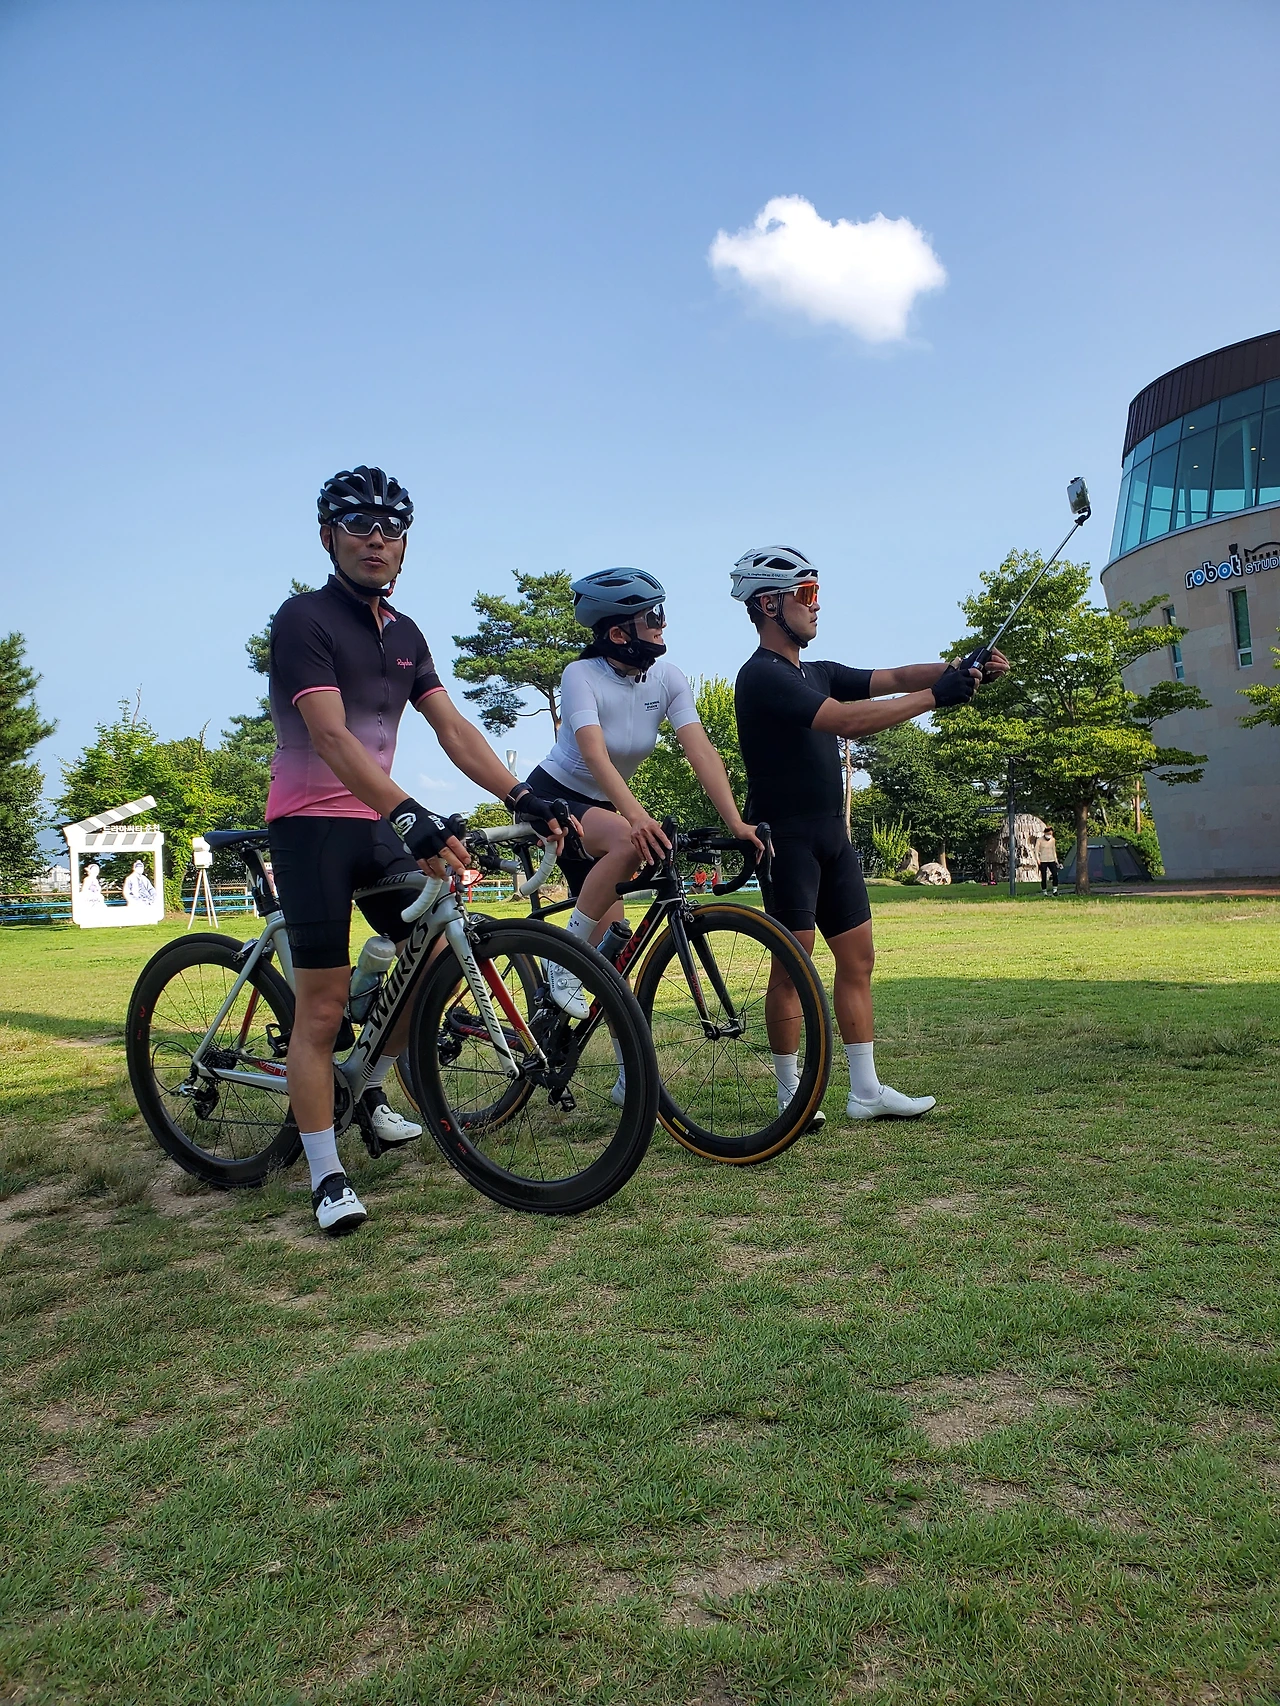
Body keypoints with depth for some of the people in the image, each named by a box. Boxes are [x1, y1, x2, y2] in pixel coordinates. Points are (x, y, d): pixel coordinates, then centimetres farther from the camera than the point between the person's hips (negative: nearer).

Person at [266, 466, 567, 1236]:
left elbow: (453, 728, 2)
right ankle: (327, 1177, 4)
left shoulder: (405, 634, 10)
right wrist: (410, 815, -39)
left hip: (378, 821, 7)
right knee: (323, 1005, -6)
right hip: (311, 824, -7)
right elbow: (332, 737, -27)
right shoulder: (305, 618, -13)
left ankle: (371, 1091, 25)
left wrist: (521, 796, -11)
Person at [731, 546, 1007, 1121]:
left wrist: (963, 669, -7)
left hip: (832, 837, 9)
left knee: (857, 959, 7)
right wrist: (935, 696, -23)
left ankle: (866, 1091, 13)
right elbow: (847, 719, -25)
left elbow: (894, 677, 9)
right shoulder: (763, 676, -14)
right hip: (787, 838, -9)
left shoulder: (818, 674, 17)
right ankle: (791, 1094, 8)